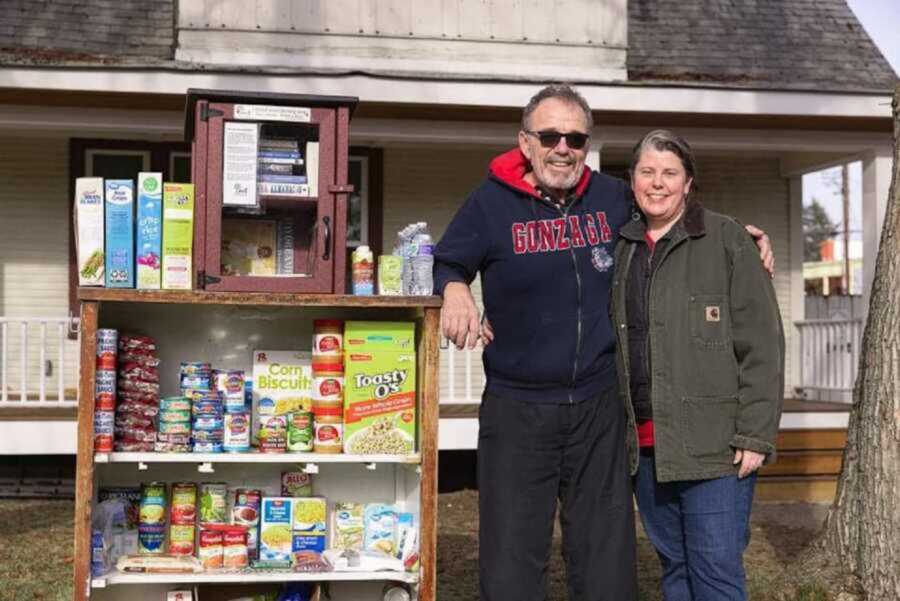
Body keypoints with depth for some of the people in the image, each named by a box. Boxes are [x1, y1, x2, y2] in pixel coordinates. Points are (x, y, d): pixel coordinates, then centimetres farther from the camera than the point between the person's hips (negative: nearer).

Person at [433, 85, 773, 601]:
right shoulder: (491, 203, -4)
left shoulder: (614, 198, 4)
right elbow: (444, 265, 3)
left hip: (599, 407, 3)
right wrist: (455, 290, -20)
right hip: (517, 409, -2)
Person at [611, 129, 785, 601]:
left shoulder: (726, 240, -3)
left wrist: (755, 434, -13)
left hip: (713, 440, -5)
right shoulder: (620, 248, 13)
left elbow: (760, 344, -7)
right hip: (644, 444, 5)